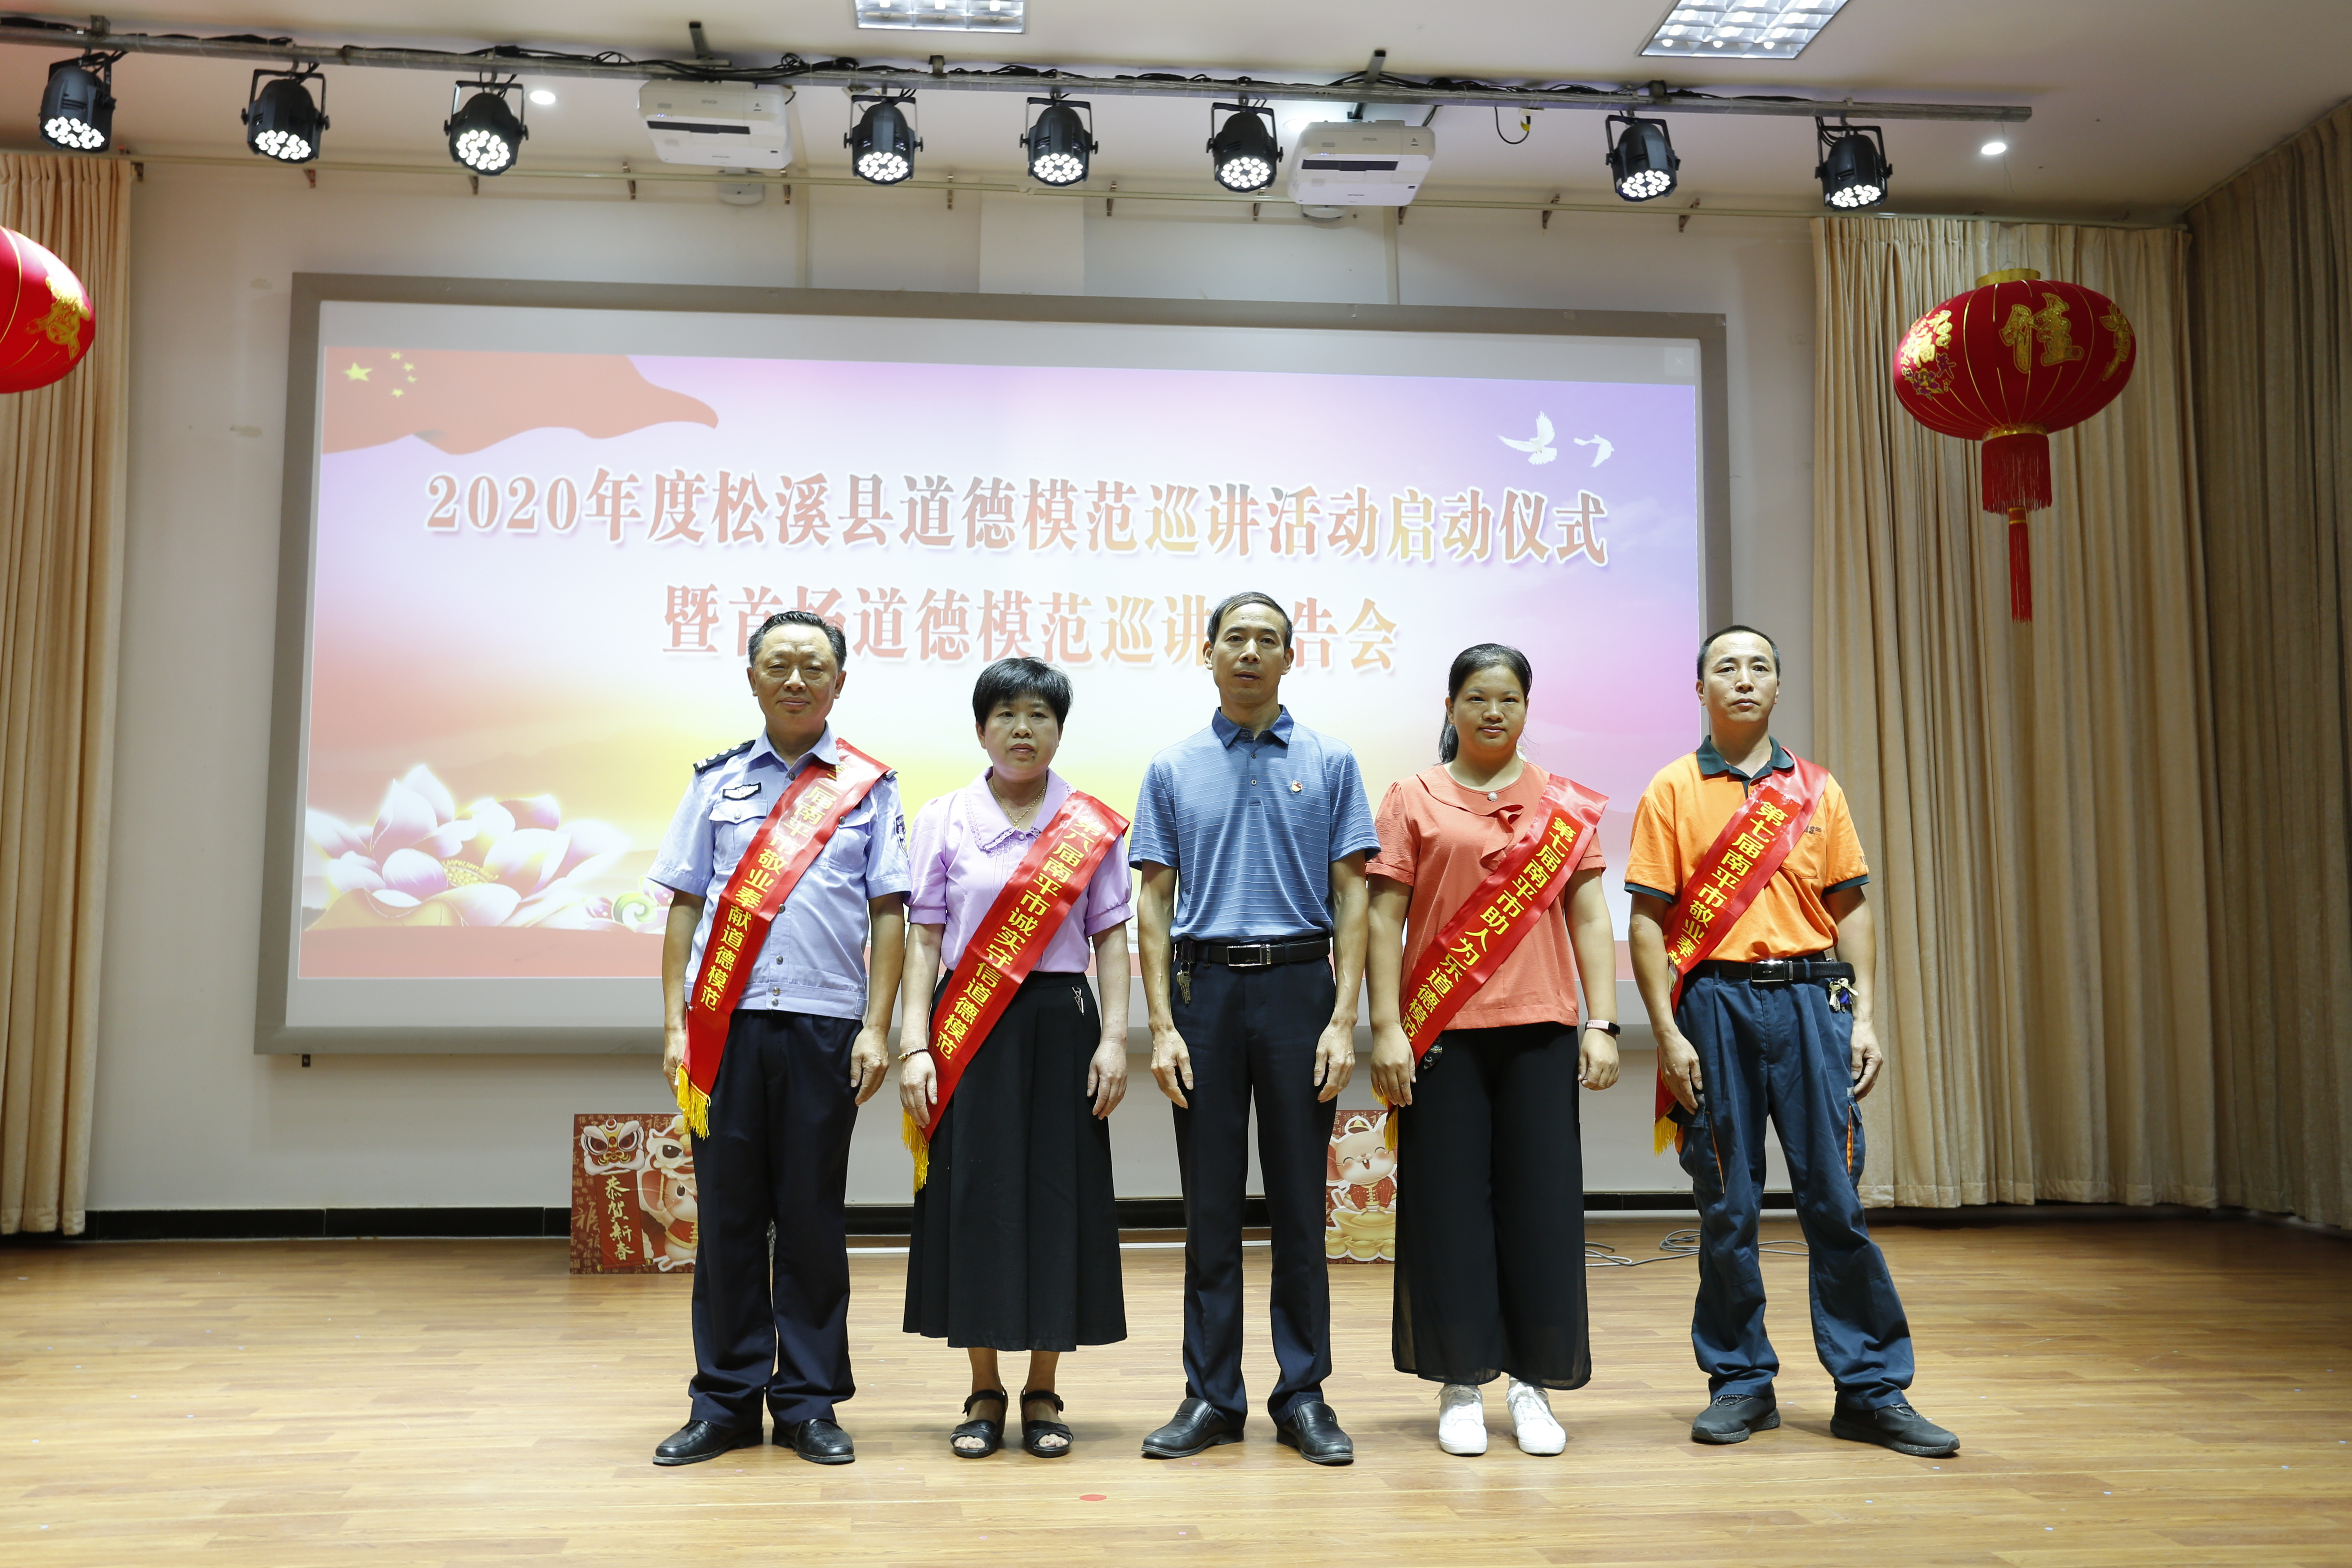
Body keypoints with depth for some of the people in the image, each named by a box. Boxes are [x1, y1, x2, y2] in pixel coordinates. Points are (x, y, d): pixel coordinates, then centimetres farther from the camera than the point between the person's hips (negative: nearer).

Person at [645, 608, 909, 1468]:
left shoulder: (869, 785, 7)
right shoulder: (717, 781, 12)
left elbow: (888, 913, 4)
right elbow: (685, 906, 10)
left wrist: (876, 1030, -4)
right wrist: (675, 1025, 2)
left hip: (825, 1026, -1)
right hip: (725, 1022, 1)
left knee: (812, 1217, 5)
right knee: (727, 1213, 5)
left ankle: (809, 1402, 14)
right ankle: (725, 1403, 16)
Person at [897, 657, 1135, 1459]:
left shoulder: (1094, 827, 5)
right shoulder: (943, 821, 5)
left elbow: (1111, 940, 4)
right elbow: (923, 940, 3)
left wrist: (1114, 1038, -5)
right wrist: (914, 1046, -5)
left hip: (1061, 1024, 0)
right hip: (969, 1031, 0)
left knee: (1058, 1198, 2)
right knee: (974, 1198, 1)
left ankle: (1042, 1394, 16)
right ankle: (985, 1395, 16)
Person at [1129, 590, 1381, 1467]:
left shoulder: (1329, 765, 6)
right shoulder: (1174, 771, 8)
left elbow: (1350, 898, 2)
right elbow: (1154, 903, 6)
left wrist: (1343, 1019, -7)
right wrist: (1162, 1026, -4)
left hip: (1299, 985, -1)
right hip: (1206, 988, 1)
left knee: (1300, 1203, 4)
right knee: (1210, 1204, 5)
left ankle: (1303, 1395, 14)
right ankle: (1211, 1396, 14)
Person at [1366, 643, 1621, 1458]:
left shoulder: (1567, 807, 11)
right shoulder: (1413, 800, 6)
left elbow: (1589, 919, 8)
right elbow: (1385, 918, 2)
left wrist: (1602, 1024, -1)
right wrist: (1385, 1028, -6)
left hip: (1539, 1032, 1)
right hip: (1443, 1034, -1)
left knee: (1543, 1205, 3)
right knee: (1449, 1206, 2)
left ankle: (1532, 1382, 16)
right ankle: (1460, 1385, 14)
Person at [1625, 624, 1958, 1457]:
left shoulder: (1817, 789, 12)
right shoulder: (1673, 790, 3)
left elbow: (1850, 906, 12)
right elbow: (1649, 920, 0)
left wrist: (1863, 1015, 3)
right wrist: (1668, 1033, -7)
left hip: (1810, 998, 2)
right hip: (1716, 1003, -2)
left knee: (1837, 1198, 2)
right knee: (1726, 1206, 5)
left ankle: (1872, 1389, 11)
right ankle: (1741, 1382, 17)